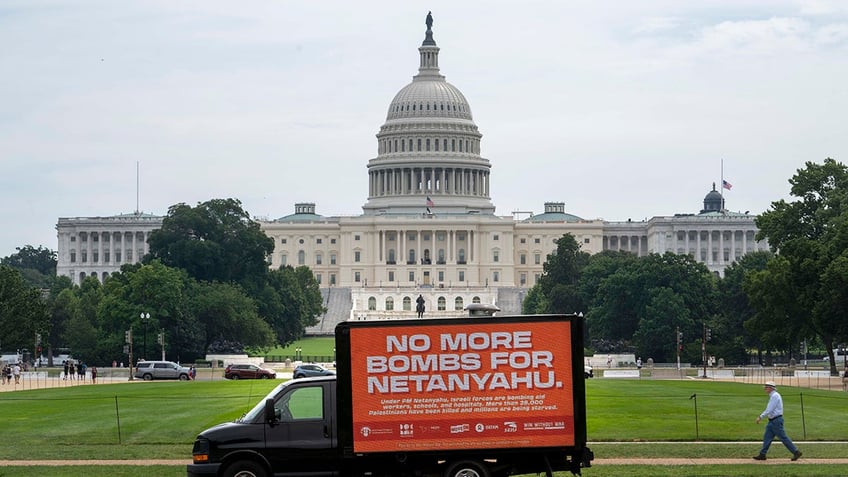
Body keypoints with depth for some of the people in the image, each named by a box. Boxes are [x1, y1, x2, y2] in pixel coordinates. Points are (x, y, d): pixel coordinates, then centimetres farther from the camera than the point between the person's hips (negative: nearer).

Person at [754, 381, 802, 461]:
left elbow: (769, 410, -22)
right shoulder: (772, 396, 14)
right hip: (772, 421, 10)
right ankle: (762, 454, 10)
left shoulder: (775, 396, -17)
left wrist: (761, 417, -19)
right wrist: (760, 416, 20)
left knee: (783, 438, -5)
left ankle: (796, 452, 0)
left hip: (776, 421, -10)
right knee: (767, 437, 8)